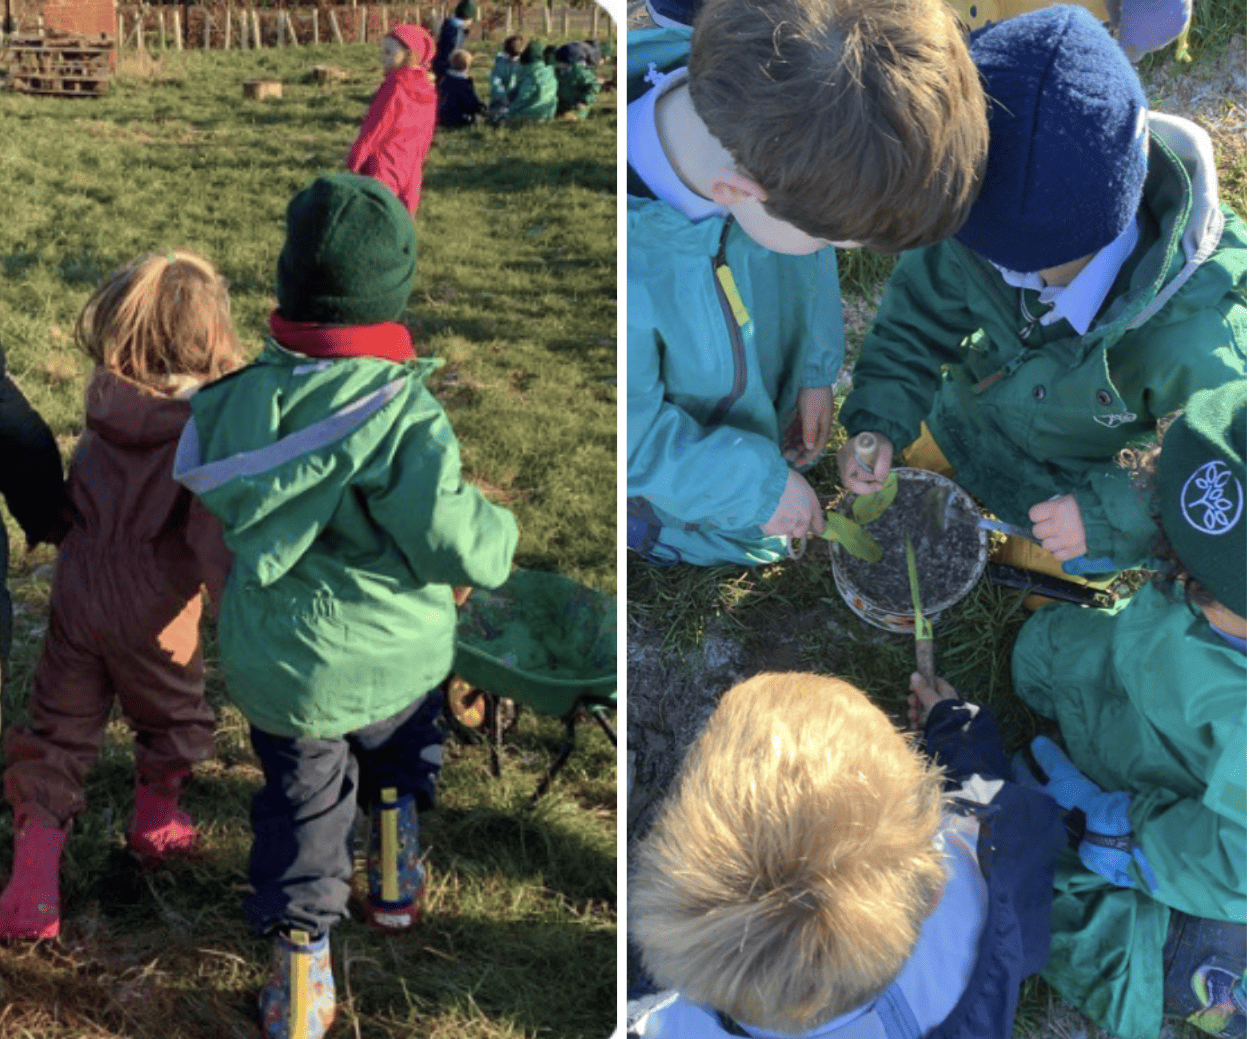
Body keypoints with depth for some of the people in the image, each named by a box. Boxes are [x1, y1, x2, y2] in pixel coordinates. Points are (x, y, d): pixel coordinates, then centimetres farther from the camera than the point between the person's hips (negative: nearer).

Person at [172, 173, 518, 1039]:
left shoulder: (238, 398, -13)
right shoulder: (406, 413, -26)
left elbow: (205, 489, 3)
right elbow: (456, 546, -25)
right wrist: (499, 531, -3)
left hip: (273, 665, 2)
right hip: (394, 657, -1)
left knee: (300, 804, 19)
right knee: (398, 759, 31)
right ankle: (397, 883, 52)